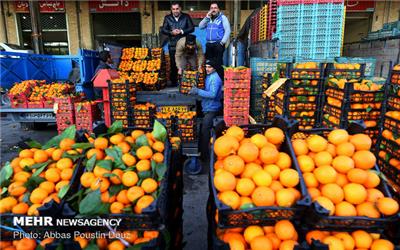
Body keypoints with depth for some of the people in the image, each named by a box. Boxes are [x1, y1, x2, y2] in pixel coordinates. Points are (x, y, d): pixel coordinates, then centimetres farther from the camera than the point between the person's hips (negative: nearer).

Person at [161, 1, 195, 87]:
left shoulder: (186, 17, 4)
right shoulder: (167, 18, 7)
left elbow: (192, 28, 0)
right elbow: (163, 30, 4)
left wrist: (182, 31, -14)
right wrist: (171, 32, -15)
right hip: (172, 45, 1)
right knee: (173, 64, 5)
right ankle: (173, 81, 15)